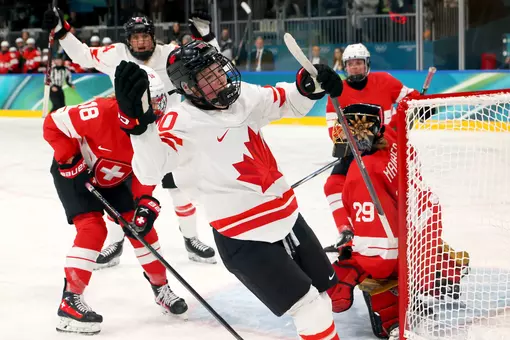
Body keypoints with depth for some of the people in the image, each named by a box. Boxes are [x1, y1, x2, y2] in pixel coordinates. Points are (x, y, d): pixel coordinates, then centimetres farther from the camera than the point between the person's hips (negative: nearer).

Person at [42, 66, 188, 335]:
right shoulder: (101, 113, -37)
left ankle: (161, 288, 24)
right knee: (92, 228, -21)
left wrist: (146, 202, -27)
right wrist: (70, 160, -26)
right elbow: (53, 124, -27)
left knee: (142, 225, 4)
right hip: (74, 173, -6)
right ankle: (70, 302, -16)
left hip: (113, 179, 6)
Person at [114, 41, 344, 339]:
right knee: (311, 309, -7)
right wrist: (138, 121, -47)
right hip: (246, 240, -7)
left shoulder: (244, 96, 1)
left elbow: (289, 103, 16)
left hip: (288, 217, 7)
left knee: (325, 292, 20)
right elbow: (149, 171, -32)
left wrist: (309, 83, -5)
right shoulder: (181, 123, -18)